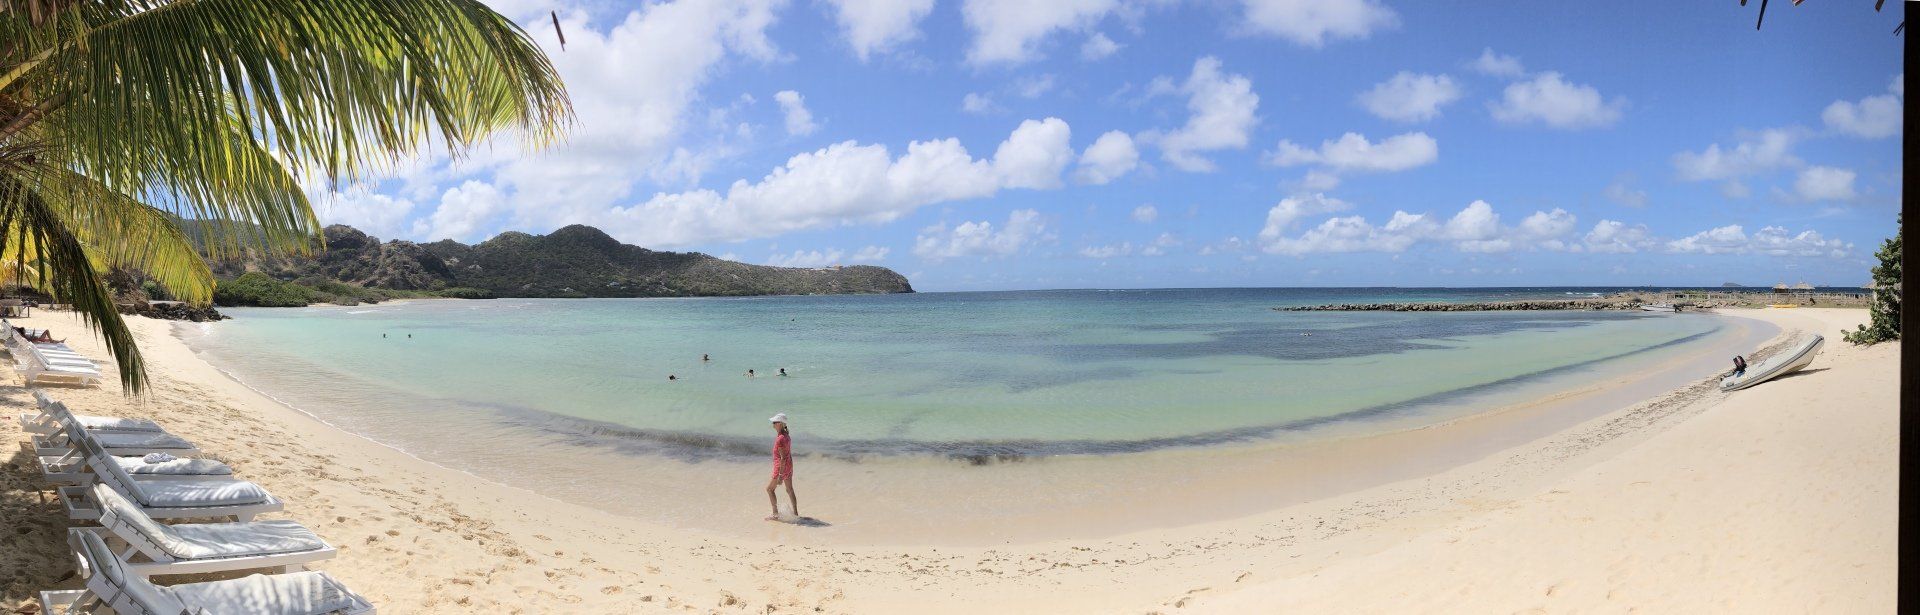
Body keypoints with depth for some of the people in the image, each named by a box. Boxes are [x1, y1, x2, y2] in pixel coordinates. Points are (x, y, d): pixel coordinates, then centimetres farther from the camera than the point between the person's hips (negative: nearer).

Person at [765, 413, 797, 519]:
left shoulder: (780, 439, -22)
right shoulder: (787, 437, 6)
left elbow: (783, 458, -24)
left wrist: (780, 475, -23)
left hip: (781, 467, -9)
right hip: (789, 466, 9)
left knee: (769, 489, 5)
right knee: (790, 490, 16)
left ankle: (775, 514, 7)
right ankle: (795, 513, 21)